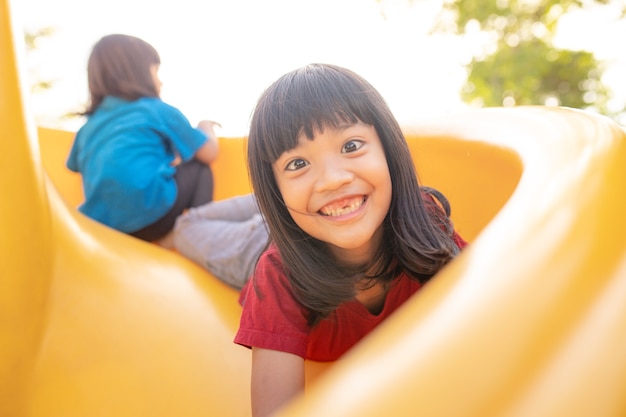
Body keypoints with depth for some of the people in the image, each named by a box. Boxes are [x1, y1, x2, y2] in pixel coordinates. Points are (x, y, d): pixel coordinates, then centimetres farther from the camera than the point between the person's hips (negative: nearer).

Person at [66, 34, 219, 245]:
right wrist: (207, 127, 35)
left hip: (103, 227, 6)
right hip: (150, 218, -6)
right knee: (199, 167, 19)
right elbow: (209, 153, 10)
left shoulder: (91, 124, 19)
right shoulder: (158, 110, 5)